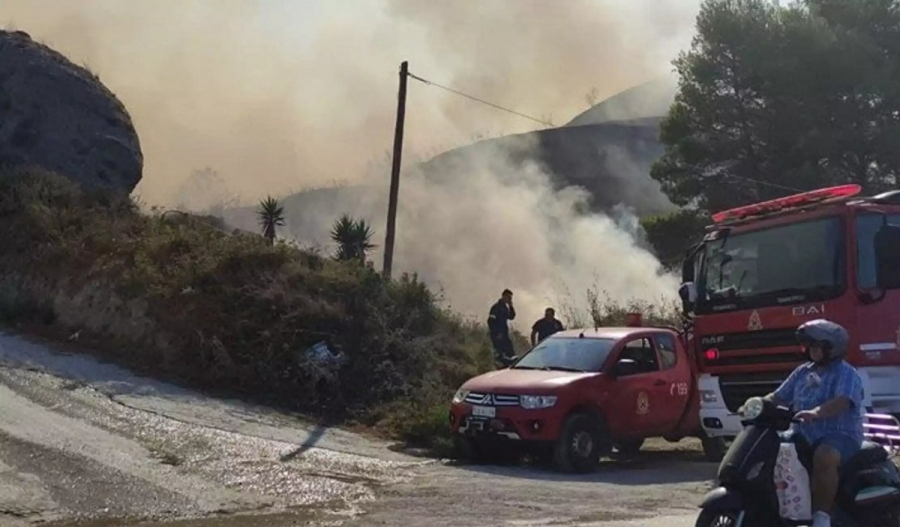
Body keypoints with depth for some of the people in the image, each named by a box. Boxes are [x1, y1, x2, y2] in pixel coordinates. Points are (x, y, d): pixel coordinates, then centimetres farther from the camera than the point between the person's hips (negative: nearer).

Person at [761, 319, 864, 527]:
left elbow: (842, 402, -25)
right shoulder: (803, 372, 17)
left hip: (840, 435, -8)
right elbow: (779, 397, 17)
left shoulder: (846, 374, -6)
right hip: (805, 436, 8)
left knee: (824, 458, -39)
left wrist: (816, 412, -43)